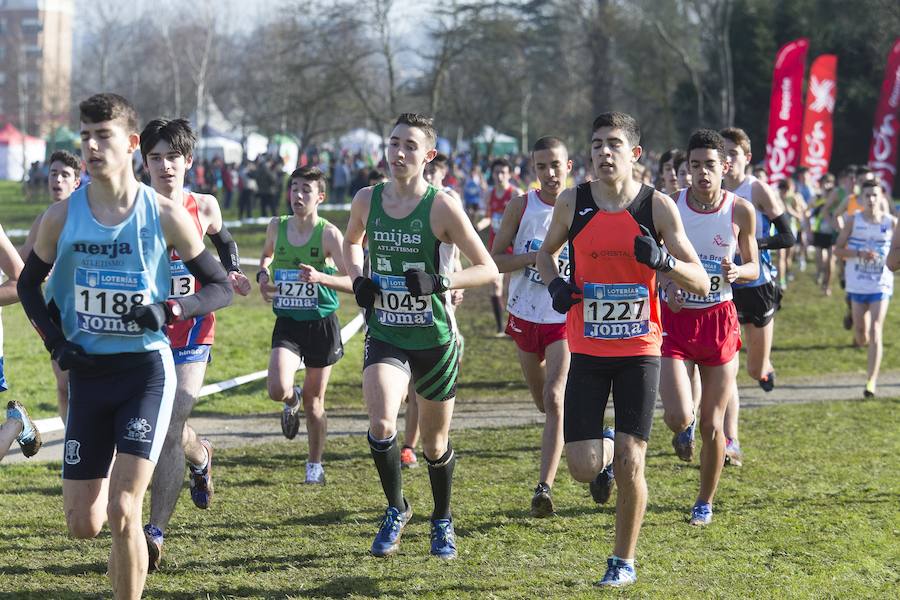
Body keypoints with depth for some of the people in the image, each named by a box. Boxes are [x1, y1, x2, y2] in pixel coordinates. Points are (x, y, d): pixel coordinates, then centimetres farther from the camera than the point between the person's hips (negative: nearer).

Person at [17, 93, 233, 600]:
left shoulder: (166, 216, -7)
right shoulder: (63, 217, 0)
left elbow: (221, 287, 2)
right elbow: (29, 283, 16)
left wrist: (169, 310, -16)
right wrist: (55, 340, 0)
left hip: (147, 369, -3)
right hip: (87, 372, 3)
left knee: (122, 512, -14)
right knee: (83, 524, 5)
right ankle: (130, 545, 40)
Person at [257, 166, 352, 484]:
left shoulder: (329, 234, -12)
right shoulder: (276, 227, 1)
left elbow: (353, 282, -17)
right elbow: (267, 254, 25)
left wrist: (321, 277, -33)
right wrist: (262, 275, 4)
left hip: (321, 324, -2)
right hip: (287, 323, 2)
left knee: (314, 401, 7)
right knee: (278, 390, -19)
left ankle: (315, 464, 27)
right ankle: (293, 401, 20)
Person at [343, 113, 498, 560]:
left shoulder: (442, 207, -11)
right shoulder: (367, 200, 0)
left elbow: (487, 269, -8)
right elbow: (352, 242, 23)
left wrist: (440, 282, -24)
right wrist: (357, 279, 3)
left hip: (434, 338, -2)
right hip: (385, 335, 2)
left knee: (435, 444, 11)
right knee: (381, 426, -23)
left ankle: (442, 523, 37)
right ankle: (396, 510, 2)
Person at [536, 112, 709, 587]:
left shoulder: (657, 206, -6)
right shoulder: (572, 203, -1)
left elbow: (701, 283, -6)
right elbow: (546, 252, 18)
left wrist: (663, 260, -26)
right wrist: (554, 284, -3)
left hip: (639, 350, -1)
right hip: (586, 350, 1)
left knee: (629, 464, -4)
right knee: (584, 468, -4)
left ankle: (624, 561, 16)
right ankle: (602, 446, 33)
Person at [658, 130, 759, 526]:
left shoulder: (740, 211, -3)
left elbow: (754, 267, 8)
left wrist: (737, 271, -16)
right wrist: (667, 285, -15)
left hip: (720, 320, 1)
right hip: (676, 318, -1)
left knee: (712, 425, 4)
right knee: (678, 416, -16)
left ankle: (705, 502, 24)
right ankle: (684, 426, 23)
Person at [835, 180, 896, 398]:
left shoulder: (891, 222, -2)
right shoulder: (853, 221, -1)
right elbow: (837, 249, -1)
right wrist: (859, 254, -17)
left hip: (881, 283, -1)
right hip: (857, 283, 1)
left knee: (875, 331, -11)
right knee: (861, 337, 6)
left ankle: (872, 380, -9)